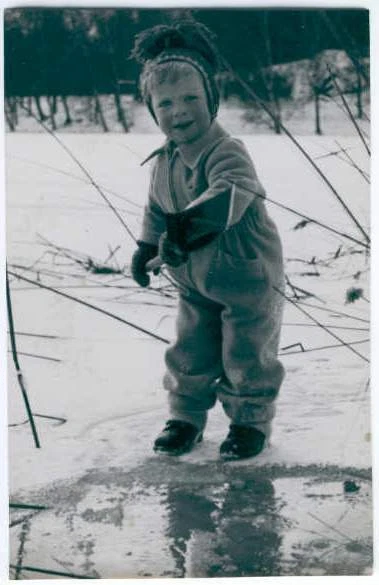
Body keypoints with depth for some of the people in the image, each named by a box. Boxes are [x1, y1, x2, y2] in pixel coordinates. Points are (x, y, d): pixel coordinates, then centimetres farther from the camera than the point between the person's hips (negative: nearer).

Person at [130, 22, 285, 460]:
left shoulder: (225, 152, -27)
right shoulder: (164, 162, -2)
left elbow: (234, 190, -49)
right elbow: (158, 207, 16)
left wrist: (194, 222, -61)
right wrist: (146, 247, 20)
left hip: (248, 277, -6)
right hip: (196, 281, 7)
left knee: (246, 355, 6)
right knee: (190, 353, 13)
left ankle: (251, 420, 26)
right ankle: (186, 416, 32)